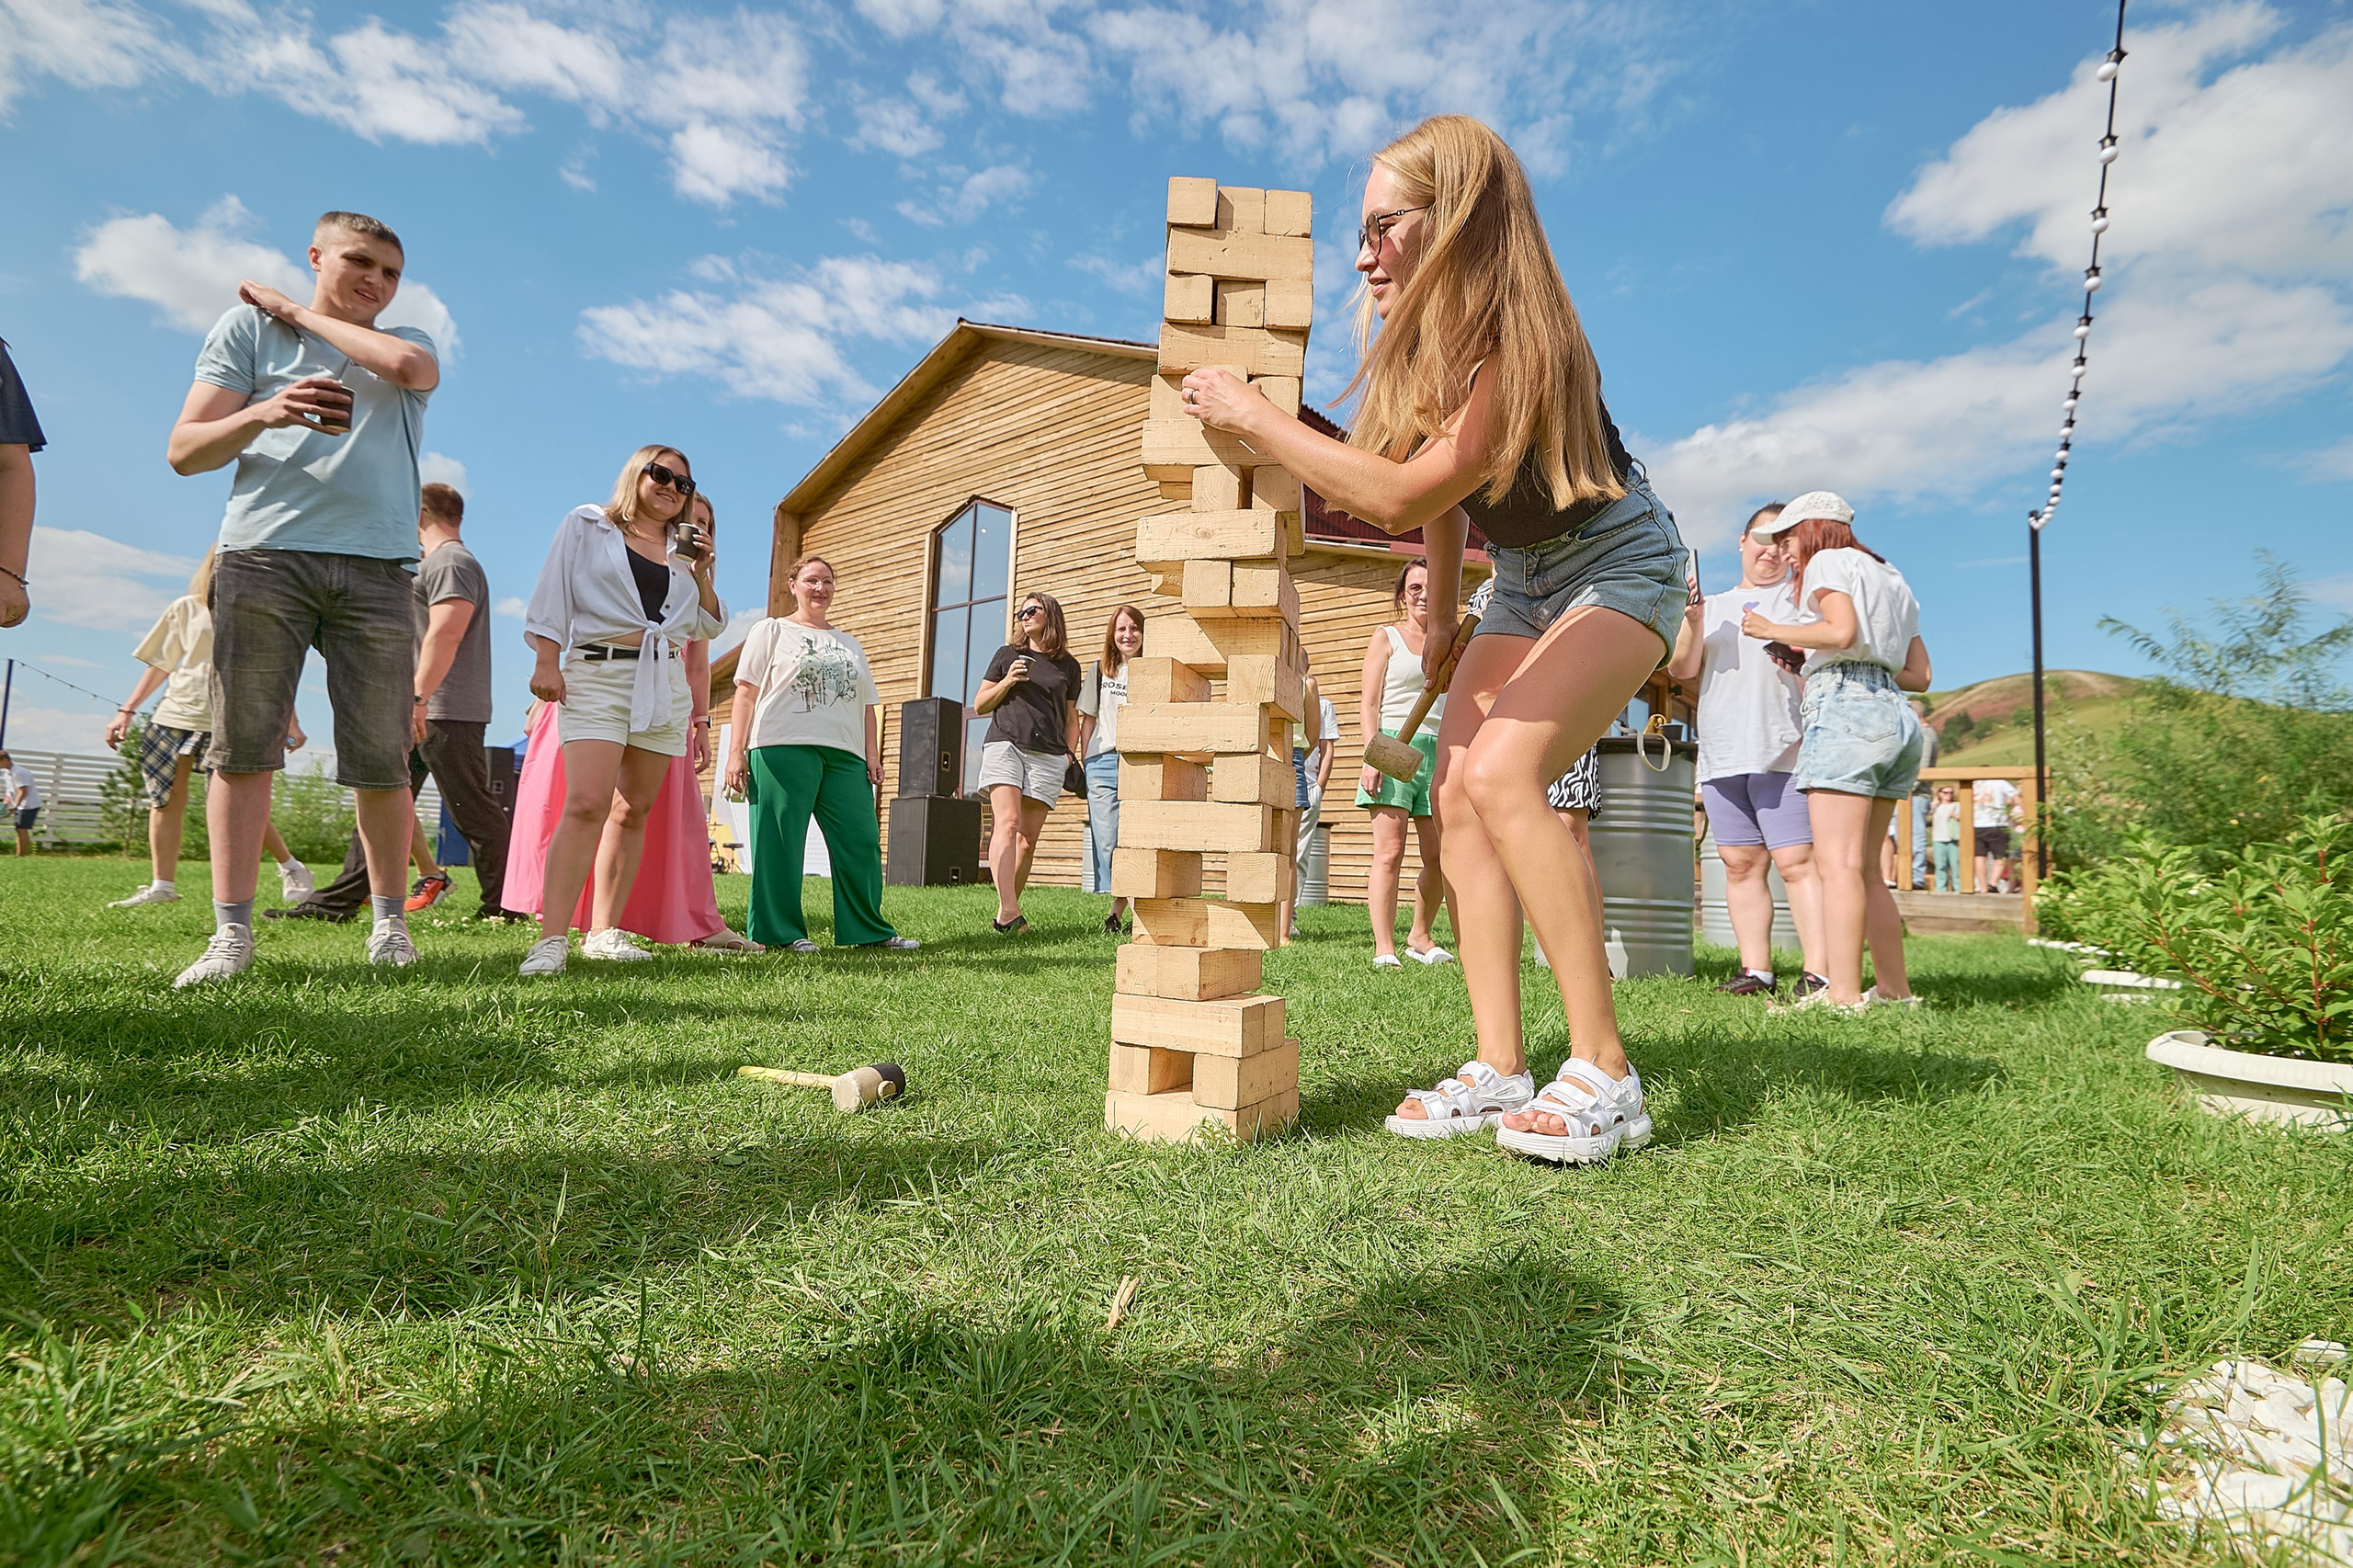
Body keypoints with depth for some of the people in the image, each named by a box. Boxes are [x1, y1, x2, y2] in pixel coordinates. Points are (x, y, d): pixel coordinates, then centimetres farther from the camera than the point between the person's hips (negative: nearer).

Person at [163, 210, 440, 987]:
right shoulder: (246, 327, 17)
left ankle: (390, 923, 5)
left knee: (381, 761, -4)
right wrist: (263, 413, -10)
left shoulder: (407, 343, 22)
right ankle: (231, 932, -3)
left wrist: (298, 312, 7)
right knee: (241, 747, -6)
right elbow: (184, 450, 10)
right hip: (262, 556, 0)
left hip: (375, 568, 0)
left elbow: (410, 368, -6)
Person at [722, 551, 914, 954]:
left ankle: (870, 931, 6)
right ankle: (782, 932, 4)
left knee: (861, 840, -1)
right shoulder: (771, 631, 11)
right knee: (781, 843, -5)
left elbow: (866, 705, 22)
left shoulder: (850, 644, 26)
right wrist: (736, 753, -6)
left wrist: (872, 754, 10)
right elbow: (747, 693, 3)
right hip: (783, 748, -4)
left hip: (844, 754, 4)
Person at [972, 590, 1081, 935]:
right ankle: (1009, 910, -30)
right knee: (1007, 822, -20)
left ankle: (1006, 913, 5)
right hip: (1005, 744, -1)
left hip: (1048, 756, 2)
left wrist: (1070, 755, 9)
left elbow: (1071, 717, 24)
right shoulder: (1008, 655, 15)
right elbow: (979, 705, 16)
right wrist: (1007, 682, 0)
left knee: (1029, 836, -3)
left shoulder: (1068, 666, 18)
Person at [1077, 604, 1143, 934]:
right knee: (1107, 838, -4)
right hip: (1103, 762, 2)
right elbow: (1087, 720, 18)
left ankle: (1120, 911, 2)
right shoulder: (1099, 671, 16)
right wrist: (1084, 762, 11)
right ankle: (1118, 908, 3)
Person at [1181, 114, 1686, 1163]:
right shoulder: (1411, 326, 0)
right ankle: (1499, 1072, -6)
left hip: (1616, 566, -8)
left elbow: (1406, 496, -34)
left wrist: (1250, 415, -28)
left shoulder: (1519, 341, -27)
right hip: (1522, 578, 8)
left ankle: (1603, 1077, -20)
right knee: (1456, 792, -8)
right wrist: (1441, 614, 13)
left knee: (1501, 774, -28)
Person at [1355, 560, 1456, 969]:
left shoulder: (1449, 642, 21)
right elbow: (1368, 702, 1)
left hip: (1439, 751, 5)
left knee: (1440, 857, 4)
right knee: (1390, 850, -11)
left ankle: (1420, 937, 22)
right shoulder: (1386, 636, 8)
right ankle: (1384, 948, -11)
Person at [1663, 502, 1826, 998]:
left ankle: (1817, 973, -8)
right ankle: (1756, 970, 10)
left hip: (1783, 753, -4)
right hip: (1722, 757, 4)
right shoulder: (1713, 604, 21)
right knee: (1740, 864, 4)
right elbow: (1681, 669, 10)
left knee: (1798, 863, -10)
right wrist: (1692, 621, -6)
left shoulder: (1800, 597, 10)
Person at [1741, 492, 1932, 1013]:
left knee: (1838, 864, -15)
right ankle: (1895, 990, 12)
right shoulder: (1891, 580, 29)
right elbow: (1919, 674, 23)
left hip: (1846, 708, -9)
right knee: (1865, 869, 11)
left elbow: (1843, 632, -14)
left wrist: (1772, 630, -2)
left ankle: (1842, 995, -20)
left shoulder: (1830, 562, 5)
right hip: (1896, 715, 9)